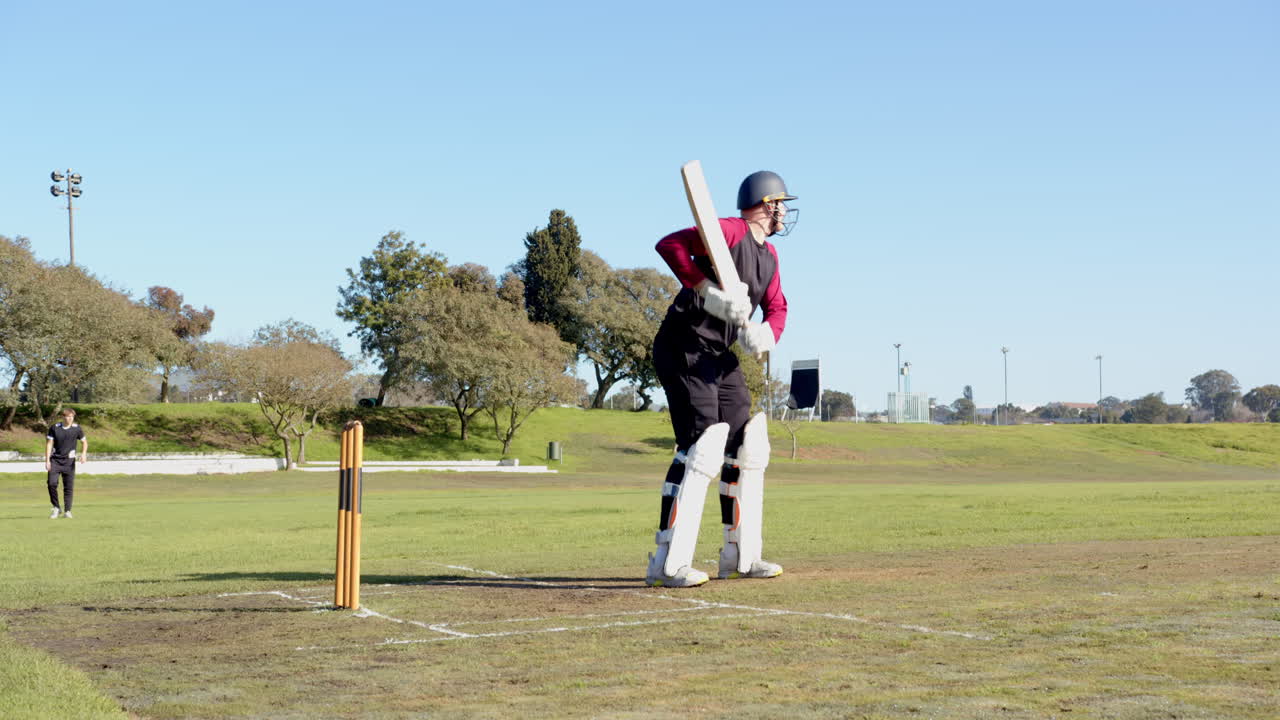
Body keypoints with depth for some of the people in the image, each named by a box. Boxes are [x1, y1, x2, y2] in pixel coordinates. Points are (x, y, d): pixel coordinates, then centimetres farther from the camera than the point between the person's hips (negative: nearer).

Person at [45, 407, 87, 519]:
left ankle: (67, 511, 7)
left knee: (69, 487, -2)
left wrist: (84, 453, -7)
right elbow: (49, 443, 0)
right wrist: (47, 460, -7)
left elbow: (84, 442, 11)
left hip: (69, 461, 0)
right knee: (52, 483, -12)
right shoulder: (54, 428, -1)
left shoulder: (77, 429, 0)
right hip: (55, 460, 0)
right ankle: (57, 508, 5)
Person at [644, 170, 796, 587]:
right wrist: (708, 291, -30)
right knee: (701, 447, -19)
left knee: (747, 447, 11)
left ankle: (739, 556, 21)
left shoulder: (769, 255, 16)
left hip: (721, 357, 10)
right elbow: (669, 244, -23)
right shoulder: (730, 232, -13)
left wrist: (766, 334, -7)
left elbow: (776, 306, 17)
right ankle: (667, 563, -20)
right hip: (684, 348, -10)